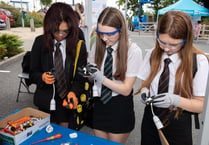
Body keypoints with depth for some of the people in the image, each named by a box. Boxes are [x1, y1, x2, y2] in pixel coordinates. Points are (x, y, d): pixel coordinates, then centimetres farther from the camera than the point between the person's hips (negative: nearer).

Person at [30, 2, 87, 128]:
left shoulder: (79, 45, -8)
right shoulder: (40, 42, -5)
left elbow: (81, 76, -7)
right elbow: (33, 73, 0)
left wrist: (74, 92, -26)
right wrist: (42, 77, -22)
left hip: (68, 101, 0)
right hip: (46, 101, 1)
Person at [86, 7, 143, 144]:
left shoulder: (133, 50, -17)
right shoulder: (97, 45, -5)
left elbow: (126, 89, -15)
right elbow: (94, 74, 5)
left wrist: (101, 78, -27)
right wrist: (88, 73, -18)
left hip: (120, 108, -4)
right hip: (99, 104, 4)